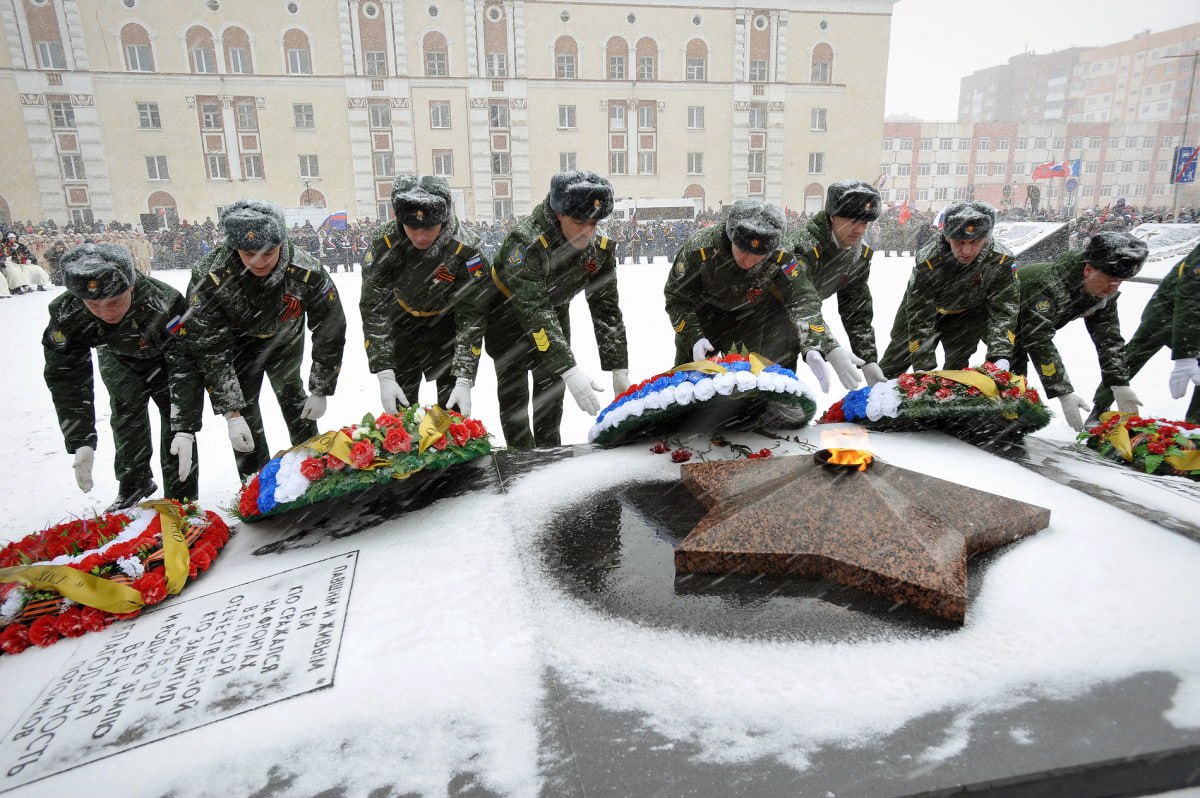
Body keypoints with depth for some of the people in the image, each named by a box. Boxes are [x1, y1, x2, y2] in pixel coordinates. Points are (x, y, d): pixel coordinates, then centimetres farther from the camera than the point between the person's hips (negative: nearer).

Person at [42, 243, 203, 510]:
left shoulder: (164, 304, -43)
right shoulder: (66, 314, -32)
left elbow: (186, 367, -36)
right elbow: (66, 378, -22)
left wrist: (185, 429, -39)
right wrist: (81, 442, -26)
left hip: (167, 357, -3)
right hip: (119, 361, 3)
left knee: (176, 423, -11)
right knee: (126, 418, 2)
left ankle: (181, 501, -1)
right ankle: (134, 483, 25)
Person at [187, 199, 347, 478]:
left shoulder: (307, 273, -36)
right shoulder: (209, 278, -38)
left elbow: (331, 331, -21)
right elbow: (211, 351, -30)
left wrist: (321, 391, -17)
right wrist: (231, 414, -32)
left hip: (286, 339, 1)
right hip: (237, 341, 0)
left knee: (292, 395, 9)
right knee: (245, 410, -4)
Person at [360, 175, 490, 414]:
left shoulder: (465, 249, -30)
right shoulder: (384, 243, -26)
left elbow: (472, 318, -26)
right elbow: (373, 310, -22)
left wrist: (464, 381, -33)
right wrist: (385, 375, -29)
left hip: (447, 321, -1)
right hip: (402, 320, 2)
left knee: (453, 406, -5)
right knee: (397, 405, 5)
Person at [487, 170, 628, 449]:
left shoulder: (601, 248, -21)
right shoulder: (526, 241, -39)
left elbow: (606, 309, -15)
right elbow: (533, 311, -45)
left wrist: (619, 370, -20)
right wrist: (570, 371, -51)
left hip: (555, 310, 5)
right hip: (508, 309, -5)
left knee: (552, 385, 10)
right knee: (513, 389, -4)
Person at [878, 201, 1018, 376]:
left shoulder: (1001, 261, -33)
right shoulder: (927, 260, -38)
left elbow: (1003, 311, -26)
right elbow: (920, 316, -35)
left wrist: (1000, 356, -41)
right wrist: (922, 366, -38)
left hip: (967, 312, 1)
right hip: (925, 306, -1)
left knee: (957, 366, -4)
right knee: (899, 353, 10)